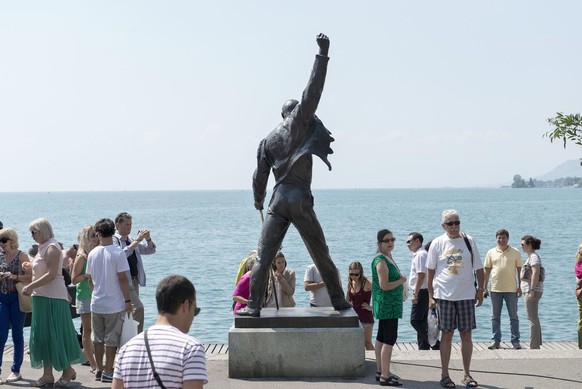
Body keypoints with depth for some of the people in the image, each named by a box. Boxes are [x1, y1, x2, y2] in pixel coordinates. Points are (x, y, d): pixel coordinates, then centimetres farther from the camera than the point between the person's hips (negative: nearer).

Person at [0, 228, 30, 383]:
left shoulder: (21, 256, -3)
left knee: (17, 334, 5)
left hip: (17, 297, -3)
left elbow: (30, 276, -7)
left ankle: (16, 370, 13)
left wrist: (14, 276, -19)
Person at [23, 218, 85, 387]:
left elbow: (51, 274, -21)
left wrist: (31, 286, -21)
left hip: (52, 298, -9)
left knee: (54, 335, -4)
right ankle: (47, 374, 11)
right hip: (42, 297, 9)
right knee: (43, 336, 8)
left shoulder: (52, 248, -13)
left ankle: (68, 370, 6)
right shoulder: (43, 247, 15)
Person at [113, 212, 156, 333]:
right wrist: (137, 240, -25)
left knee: (129, 311, 10)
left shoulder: (131, 240, 18)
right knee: (138, 308, -19)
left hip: (134, 280, 8)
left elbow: (150, 250, 18)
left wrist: (148, 239, -2)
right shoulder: (114, 240, -6)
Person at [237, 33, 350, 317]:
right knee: (321, 255, 8)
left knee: (264, 256, 2)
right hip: (300, 200, -2)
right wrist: (323, 54, -5)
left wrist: (258, 202, 31)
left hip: (277, 200, 3)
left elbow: (259, 177, 14)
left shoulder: (267, 141, 13)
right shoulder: (299, 124, 2)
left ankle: (253, 306, -4)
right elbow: (312, 92, -6)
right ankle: (338, 300, 14)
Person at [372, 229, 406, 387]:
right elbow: (384, 285, -24)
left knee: (382, 338, 14)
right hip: (387, 305, -11)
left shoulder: (388, 258, 14)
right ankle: (385, 376, -9)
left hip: (386, 306, 11)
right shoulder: (381, 260, -18)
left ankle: (381, 372, 22)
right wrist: (401, 281, -12)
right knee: (390, 339, -10)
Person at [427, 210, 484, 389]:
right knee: (446, 335, 2)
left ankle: (467, 374, 16)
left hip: (466, 295, 1)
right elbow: (430, 271, 3)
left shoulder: (468, 241, 3)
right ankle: (444, 374, 10)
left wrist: (480, 290, 2)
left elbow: (479, 268, 8)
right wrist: (430, 296, -1)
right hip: (444, 295, -1)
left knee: (466, 335, 5)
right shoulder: (437, 243, 0)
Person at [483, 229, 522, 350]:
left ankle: (515, 341, 8)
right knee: (495, 317, 6)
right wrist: (485, 288, 4)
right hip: (495, 289, 1)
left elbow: (519, 270, 5)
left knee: (513, 316, 3)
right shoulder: (491, 253, 6)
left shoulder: (515, 253, 3)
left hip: (511, 290, -1)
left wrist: (519, 287, -1)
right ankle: (496, 341, 12)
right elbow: (487, 271, 8)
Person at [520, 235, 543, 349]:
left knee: (532, 318, -8)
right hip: (529, 290, 11)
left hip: (533, 291, -11)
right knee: (534, 318, 14)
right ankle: (536, 344, 21)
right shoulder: (531, 257, 18)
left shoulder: (534, 257, -13)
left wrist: (532, 290, -25)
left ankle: (534, 345, -6)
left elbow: (536, 274, -22)